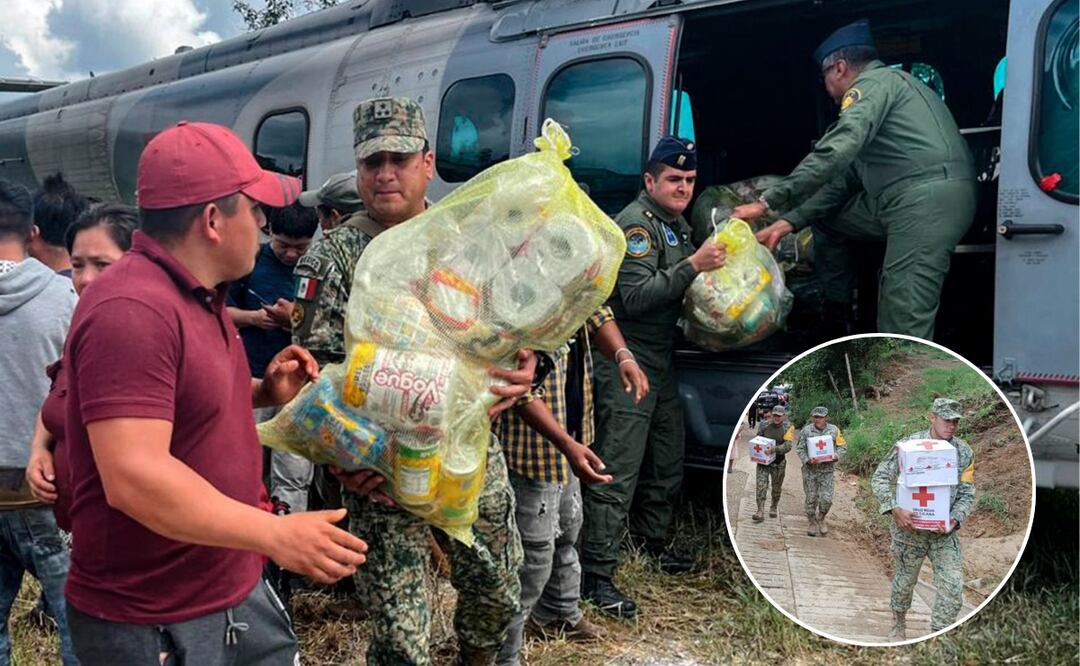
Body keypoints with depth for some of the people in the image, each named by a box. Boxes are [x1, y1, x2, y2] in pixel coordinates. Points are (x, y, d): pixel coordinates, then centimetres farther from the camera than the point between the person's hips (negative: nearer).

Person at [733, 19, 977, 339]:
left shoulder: (875, 81, -2)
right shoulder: (880, 90, 29)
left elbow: (835, 153, -18)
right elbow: (845, 179, 25)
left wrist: (768, 201, -16)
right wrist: (789, 222, 16)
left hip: (929, 198, -10)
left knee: (902, 326, -14)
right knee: (825, 218, 23)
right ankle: (837, 324, 26)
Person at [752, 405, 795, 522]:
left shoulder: (788, 428, -8)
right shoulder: (765, 425, -1)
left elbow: (787, 446, -18)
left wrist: (774, 449, -33)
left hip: (778, 462, -1)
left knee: (776, 487, 14)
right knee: (761, 485, -11)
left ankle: (773, 508, 36)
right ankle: (760, 512, -14)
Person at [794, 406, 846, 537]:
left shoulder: (834, 430, 2)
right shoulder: (806, 431, -2)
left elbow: (842, 446, 6)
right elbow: (799, 448, 0)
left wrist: (836, 456, -14)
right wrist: (806, 460, -18)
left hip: (827, 469, 0)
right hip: (810, 469, 0)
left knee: (826, 499, -5)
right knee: (811, 498, 5)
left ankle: (821, 519, 22)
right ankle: (811, 523, 23)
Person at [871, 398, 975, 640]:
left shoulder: (964, 453, -2)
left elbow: (967, 494, 3)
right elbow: (879, 478, -9)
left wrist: (955, 518, -15)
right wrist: (894, 508, -22)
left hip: (944, 531, 2)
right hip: (909, 527, -2)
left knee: (953, 587, -9)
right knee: (905, 580, 15)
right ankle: (899, 624, 41)